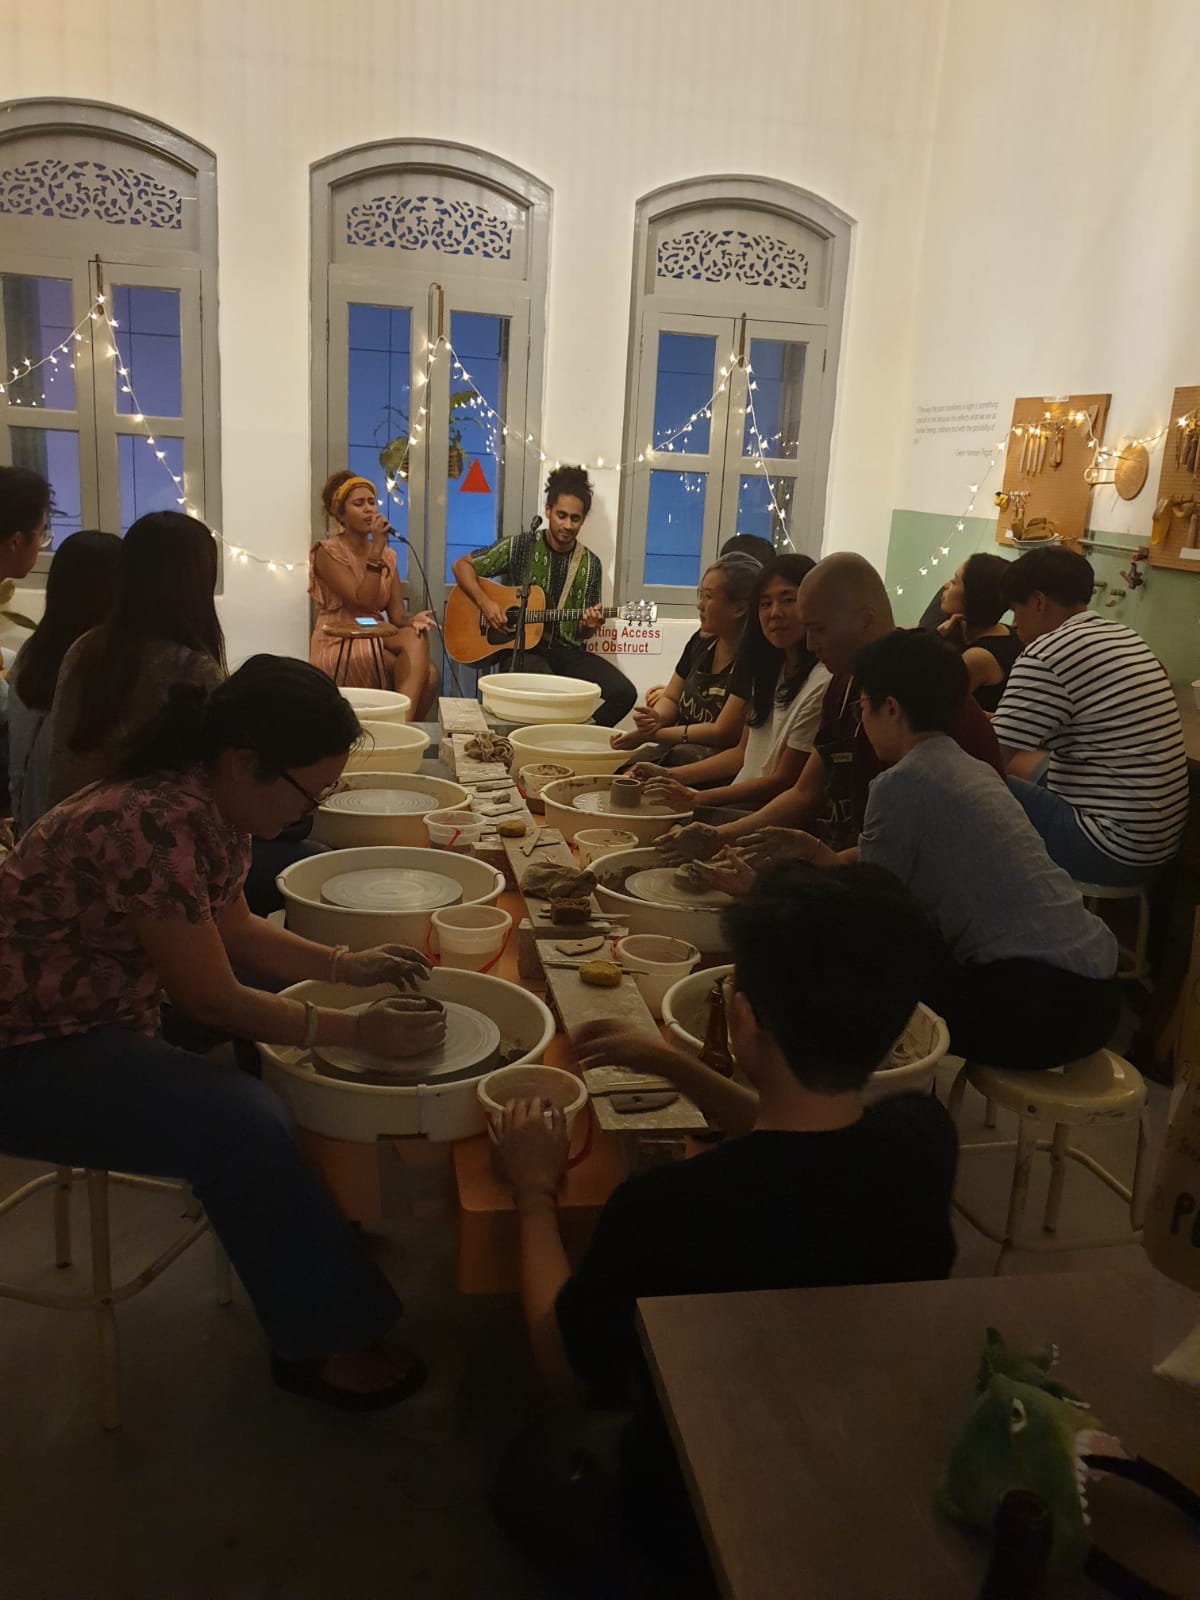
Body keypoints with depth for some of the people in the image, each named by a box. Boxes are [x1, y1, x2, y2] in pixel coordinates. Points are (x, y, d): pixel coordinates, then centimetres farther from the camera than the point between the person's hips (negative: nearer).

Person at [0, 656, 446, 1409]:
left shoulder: (217, 801, -4)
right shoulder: (157, 824, -31)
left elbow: (234, 929, 11)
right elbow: (212, 1000, -23)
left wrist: (348, 964, 1)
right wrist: (358, 1029, -17)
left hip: (98, 1014, 9)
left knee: (273, 1061, 1)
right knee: (244, 1125, -20)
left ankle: (323, 1237, 19)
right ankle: (319, 1342, -2)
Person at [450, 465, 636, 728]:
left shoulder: (590, 564, 6)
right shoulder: (520, 547, -1)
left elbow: (581, 633, 10)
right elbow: (461, 566, 2)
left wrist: (589, 625, -15)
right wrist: (485, 603, -13)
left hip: (567, 650, 4)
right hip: (521, 647, -3)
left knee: (624, 692, -19)